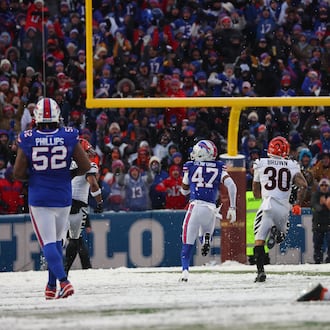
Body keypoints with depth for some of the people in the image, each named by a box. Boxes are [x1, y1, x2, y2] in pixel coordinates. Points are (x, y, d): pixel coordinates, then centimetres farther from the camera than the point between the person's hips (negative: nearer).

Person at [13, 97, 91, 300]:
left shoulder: (27, 140, -9)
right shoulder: (69, 137, -7)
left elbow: (18, 174, -5)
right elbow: (85, 167, -4)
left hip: (39, 199, -2)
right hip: (63, 198, 2)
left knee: (48, 243, -2)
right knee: (57, 241, 18)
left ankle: (63, 281, -21)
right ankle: (51, 287, 22)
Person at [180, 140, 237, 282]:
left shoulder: (190, 166, 7)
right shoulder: (219, 168, 10)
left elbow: (184, 190, 20)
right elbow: (231, 186, -4)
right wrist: (232, 208, -2)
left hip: (195, 205, -2)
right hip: (211, 208, 2)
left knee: (188, 241, 7)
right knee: (205, 233, 25)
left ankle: (185, 271, -10)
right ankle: (206, 237, -13)